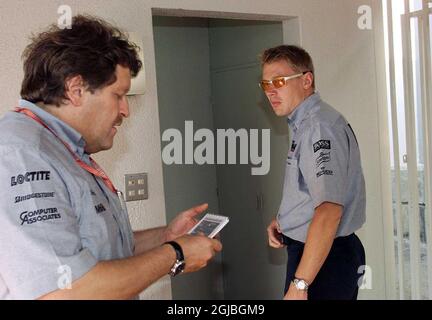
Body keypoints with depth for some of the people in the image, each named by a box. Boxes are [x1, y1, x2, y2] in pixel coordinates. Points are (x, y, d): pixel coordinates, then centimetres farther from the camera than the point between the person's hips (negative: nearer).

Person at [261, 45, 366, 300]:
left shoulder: (320, 126, -20)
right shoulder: (304, 124, 11)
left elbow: (329, 210, -30)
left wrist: (299, 284, -30)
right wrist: (282, 221, 7)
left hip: (322, 258, -10)